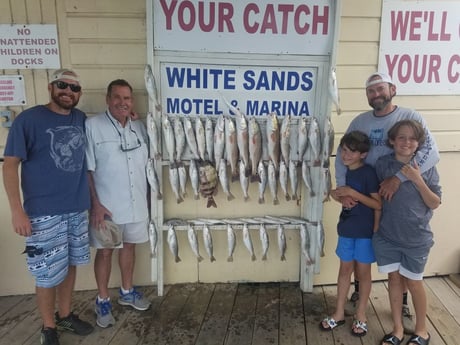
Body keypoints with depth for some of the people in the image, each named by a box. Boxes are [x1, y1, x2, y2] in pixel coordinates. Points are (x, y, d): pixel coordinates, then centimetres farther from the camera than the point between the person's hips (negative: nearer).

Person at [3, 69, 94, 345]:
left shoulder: (82, 119, 5)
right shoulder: (28, 119, -9)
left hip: (78, 209, 5)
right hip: (44, 213, -5)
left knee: (70, 265, 16)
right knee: (48, 274, 5)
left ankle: (65, 315, 36)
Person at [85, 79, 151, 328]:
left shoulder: (140, 128, 6)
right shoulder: (92, 126, -10)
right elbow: (86, 169, -11)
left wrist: (146, 198, 11)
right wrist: (95, 204, -15)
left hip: (136, 203, 5)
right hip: (106, 205, -5)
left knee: (129, 246, 17)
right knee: (105, 251, 9)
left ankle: (127, 292, 37)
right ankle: (102, 300, 27)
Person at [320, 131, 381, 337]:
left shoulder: (368, 173, -16)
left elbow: (378, 204, -18)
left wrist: (352, 193, -23)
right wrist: (337, 195, -3)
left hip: (365, 231, -5)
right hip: (346, 229, 6)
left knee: (363, 272, 10)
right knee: (345, 269, 14)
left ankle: (360, 315, 28)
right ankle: (339, 313, 27)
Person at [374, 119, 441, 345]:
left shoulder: (426, 167, -8)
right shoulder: (382, 164, -5)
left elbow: (435, 203, -10)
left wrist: (417, 180, -22)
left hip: (416, 238, -1)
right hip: (387, 235, 1)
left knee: (413, 282, 11)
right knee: (394, 278, 12)